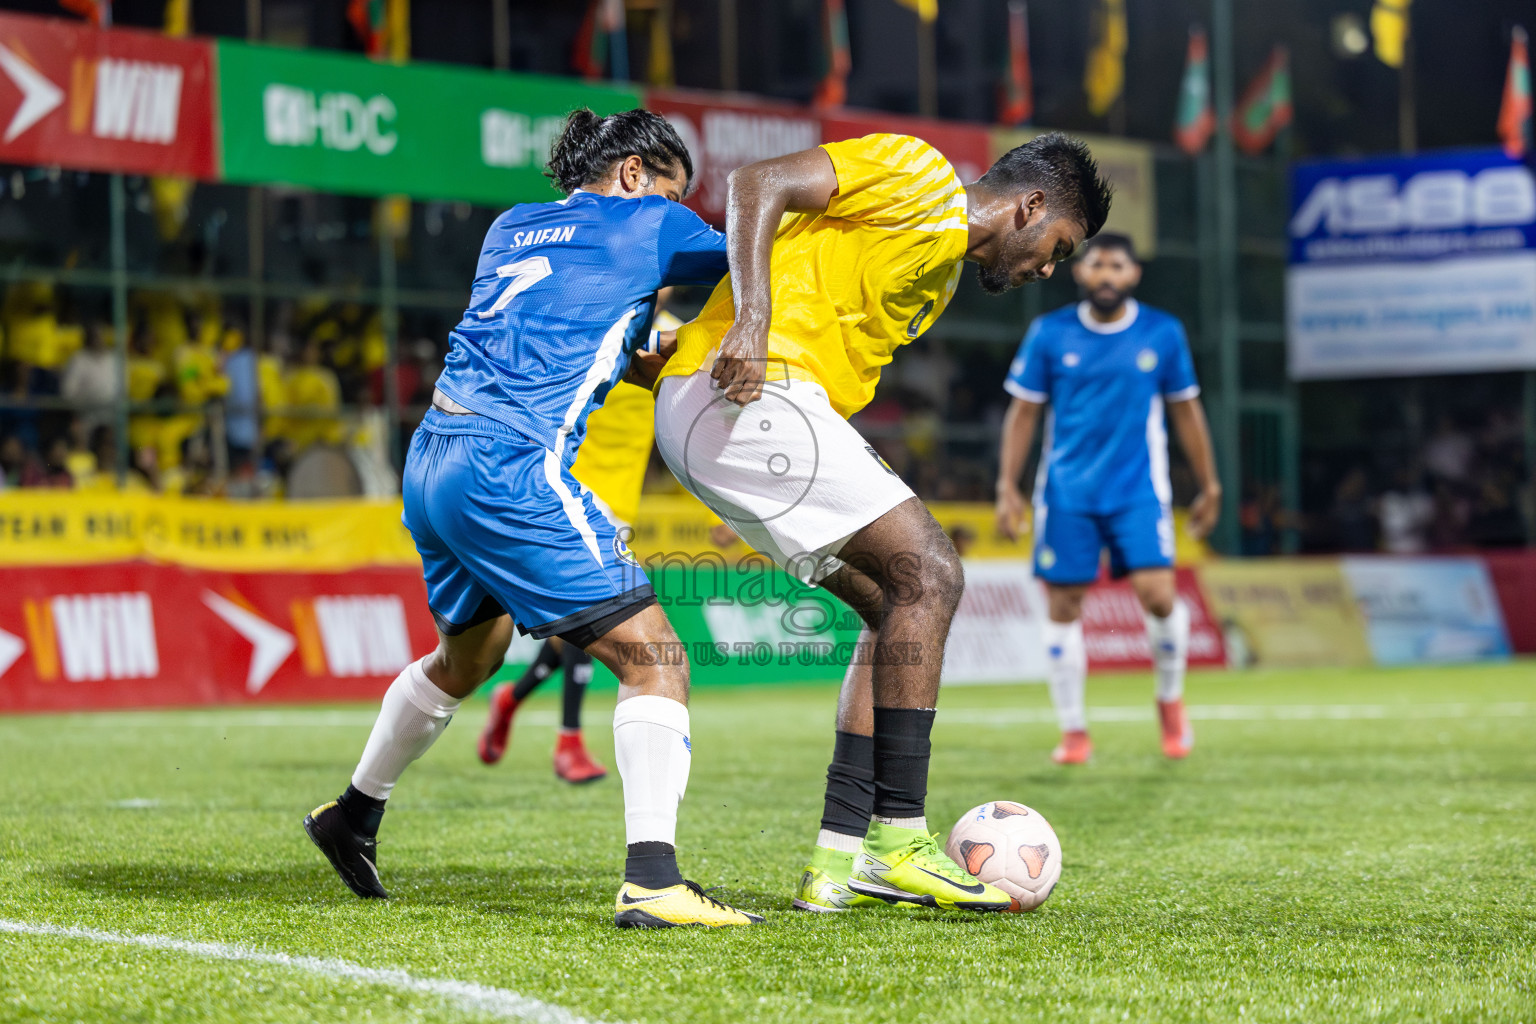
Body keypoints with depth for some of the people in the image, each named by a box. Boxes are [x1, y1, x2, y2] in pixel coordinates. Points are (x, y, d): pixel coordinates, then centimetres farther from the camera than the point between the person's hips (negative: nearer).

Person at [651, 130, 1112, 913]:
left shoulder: (944, 273, 26)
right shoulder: (919, 174, -2)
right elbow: (758, 184, -12)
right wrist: (750, 318, -24)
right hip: (744, 394, -10)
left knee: (899, 609, 10)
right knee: (928, 575, -13)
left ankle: (841, 859, 6)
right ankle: (897, 843, -13)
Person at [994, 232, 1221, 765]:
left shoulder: (1163, 333, 3)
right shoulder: (1049, 334, 1)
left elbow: (1185, 410, 12)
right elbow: (1023, 412, 6)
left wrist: (1209, 486, 14)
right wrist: (1008, 488, 0)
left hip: (1139, 488, -1)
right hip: (1067, 492, 1)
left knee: (1156, 592, -16)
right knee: (1063, 606, -2)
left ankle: (1171, 698, 11)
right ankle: (1073, 731, 11)